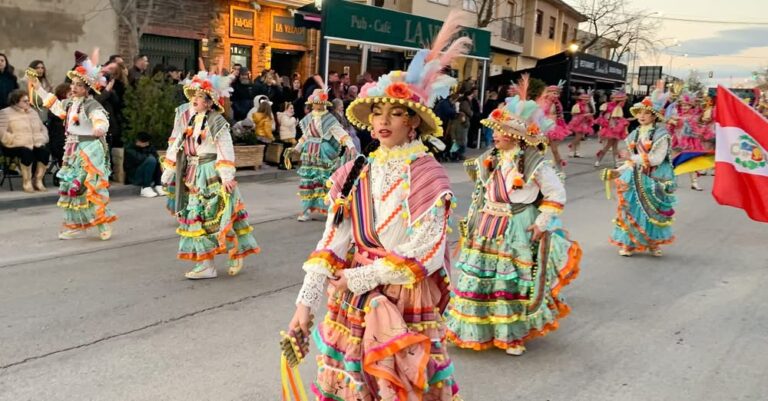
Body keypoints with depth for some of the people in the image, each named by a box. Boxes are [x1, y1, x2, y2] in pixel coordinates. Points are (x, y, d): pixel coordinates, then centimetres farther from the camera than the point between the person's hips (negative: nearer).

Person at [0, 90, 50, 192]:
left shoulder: (33, 112, 21)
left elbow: (43, 129, 20)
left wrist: (41, 140, 0)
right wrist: (16, 141, -18)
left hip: (36, 145, 5)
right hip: (16, 146, -5)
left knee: (44, 151, -25)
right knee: (27, 152, -35)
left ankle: (38, 180, -13)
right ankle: (26, 182, -20)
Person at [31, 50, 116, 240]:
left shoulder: (92, 105, -17)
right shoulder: (70, 103, 9)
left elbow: (102, 121, -35)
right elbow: (54, 105, 30)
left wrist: (100, 129, -59)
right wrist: (38, 87, 31)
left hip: (89, 150, -9)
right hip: (73, 149, 9)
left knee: (89, 187, -9)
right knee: (69, 186, 12)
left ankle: (104, 221, 5)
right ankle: (75, 225, 22)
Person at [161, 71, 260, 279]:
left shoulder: (217, 121, -9)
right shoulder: (192, 121, 14)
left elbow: (225, 149, -17)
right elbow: (178, 146, 18)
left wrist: (227, 176, -23)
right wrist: (168, 172, 19)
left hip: (212, 175, -8)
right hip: (195, 176, 8)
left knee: (216, 218, -4)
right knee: (196, 217, 7)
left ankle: (236, 254, 14)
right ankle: (204, 264, 14)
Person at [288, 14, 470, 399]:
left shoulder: (427, 176, -13)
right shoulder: (355, 173, 1)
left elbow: (425, 253, -17)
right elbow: (333, 242, -2)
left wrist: (358, 279, -15)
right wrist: (306, 301, -10)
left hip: (407, 300, -4)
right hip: (354, 294, 5)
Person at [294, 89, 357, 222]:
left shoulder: (329, 119, -9)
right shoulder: (308, 118, 9)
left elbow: (341, 133, -19)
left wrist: (351, 146, -32)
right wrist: (296, 148, 23)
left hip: (324, 154, -5)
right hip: (309, 153, 5)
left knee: (325, 181, -6)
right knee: (307, 181, 5)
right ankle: (307, 209, 12)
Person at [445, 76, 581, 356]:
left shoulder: (535, 164, -12)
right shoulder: (490, 159, 5)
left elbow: (556, 194, -7)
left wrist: (542, 223, -9)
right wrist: (473, 218, 12)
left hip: (516, 232, -6)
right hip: (485, 229, 6)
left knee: (513, 282, 2)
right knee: (478, 278, 10)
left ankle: (514, 334, 19)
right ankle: (478, 329, 26)